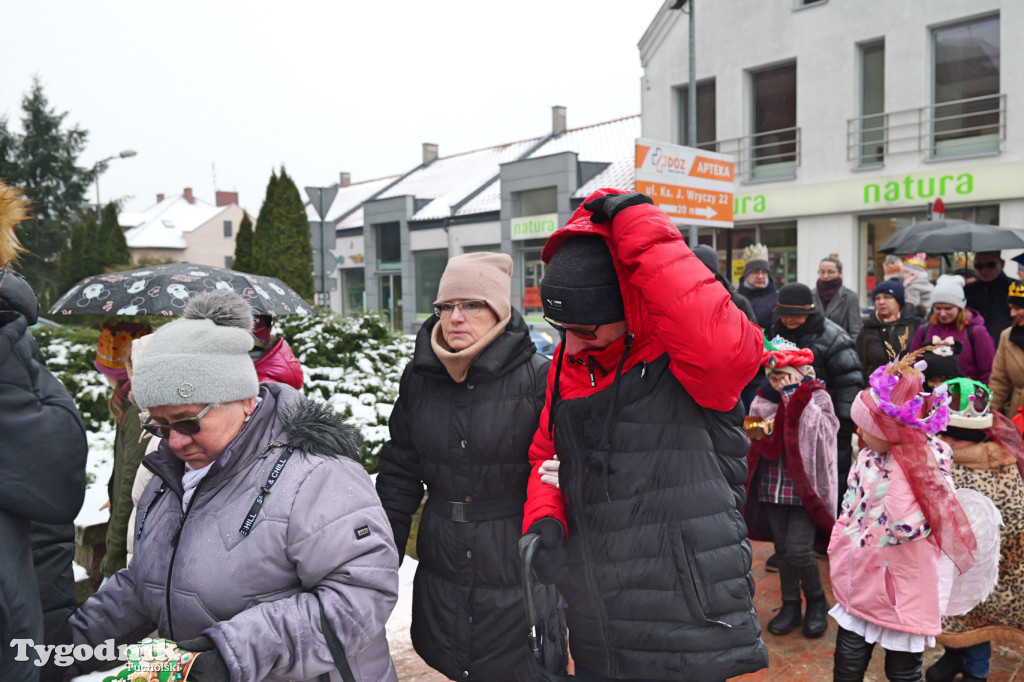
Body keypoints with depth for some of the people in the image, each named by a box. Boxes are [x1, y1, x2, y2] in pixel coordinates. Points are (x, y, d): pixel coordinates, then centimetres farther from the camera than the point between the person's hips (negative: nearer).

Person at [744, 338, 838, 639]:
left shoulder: (817, 399, -3)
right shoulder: (764, 401, 5)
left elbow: (813, 429, -22)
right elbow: (766, 449, 5)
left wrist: (792, 395, -19)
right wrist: (761, 435, -17)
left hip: (803, 487, -4)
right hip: (772, 487, 4)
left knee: (798, 549, -9)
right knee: (783, 549, 11)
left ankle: (817, 601, 17)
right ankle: (790, 606, 27)